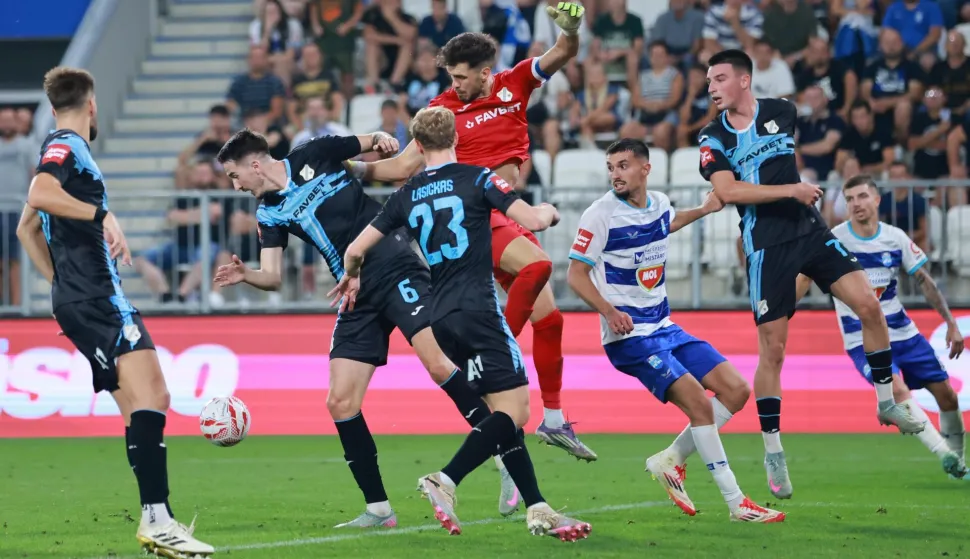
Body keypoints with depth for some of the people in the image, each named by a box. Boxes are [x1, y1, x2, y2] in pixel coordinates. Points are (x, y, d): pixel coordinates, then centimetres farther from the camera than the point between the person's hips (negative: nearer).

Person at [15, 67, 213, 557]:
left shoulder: (63, 150, 24)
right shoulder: (66, 148, -6)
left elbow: (27, 228, 33)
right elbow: (40, 195, -28)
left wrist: (60, 281, 30)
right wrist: (102, 215, -26)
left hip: (79, 299, 11)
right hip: (95, 297, -11)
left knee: (144, 405, 8)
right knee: (148, 393, -22)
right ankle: (157, 517, -33)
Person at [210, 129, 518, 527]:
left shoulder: (314, 157, 0)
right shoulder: (269, 212, 12)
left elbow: (373, 147, 10)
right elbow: (273, 277, 7)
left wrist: (379, 139, -12)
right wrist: (244, 275, -13)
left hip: (396, 270, -6)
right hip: (359, 298, 6)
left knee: (438, 364, -24)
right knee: (340, 403, -3)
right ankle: (378, 509, 5)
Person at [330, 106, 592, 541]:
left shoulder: (406, 196, 12)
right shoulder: (475, 179, -2)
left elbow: (356, 250, 13)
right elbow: (533, 220, -9)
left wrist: (351, 278, 35)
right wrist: (548, 211, 14)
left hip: (442, 317, 6)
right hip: (477, 307, -6)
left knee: (506, 411, 10)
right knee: (513, 407, -8)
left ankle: (537, 509, 6)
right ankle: (446, 480, -24)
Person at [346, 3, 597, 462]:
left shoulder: (513, 84, 6)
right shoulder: (444, 109, -3)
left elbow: (563, 54, 1)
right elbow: (404, 166, 0)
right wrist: (359, 168, -14)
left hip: (511, 214, 5)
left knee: (547, 317, 5)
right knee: (537, 265, -32)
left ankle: (554, 421, 16)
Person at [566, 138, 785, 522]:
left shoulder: (659, 204, 7)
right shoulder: (601, 214, -13)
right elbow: (575, 274, -12)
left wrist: (704, 210, 29)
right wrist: (608, 310, -26)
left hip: (664, 328, 8)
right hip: (629, 335, -8)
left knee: (735, 390, 1)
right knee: (698, 401, -19)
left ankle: (671, 461, 12)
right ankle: (736, 503, -14)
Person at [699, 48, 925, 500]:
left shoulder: (781, 112, 5)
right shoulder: (713, 138, -5)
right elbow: (727, 191, -19)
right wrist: (790, 190, -22)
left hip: (809, 230, 3)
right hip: (765, 246, -3)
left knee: (869, 305, -8)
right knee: (772, 347, -5)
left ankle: (887, 403, 9)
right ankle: (772, 452, 6)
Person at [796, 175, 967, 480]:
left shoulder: (895, 237, -1)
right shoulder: (834, 240, -10)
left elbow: (925, 282, 6)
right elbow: (804, 279, -7)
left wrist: (951, 323, 5)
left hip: (903, 332, 4)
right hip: (862, 340, -4)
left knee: (946, 393, 0)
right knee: (897, 390, -29)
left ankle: (957, 459, 20)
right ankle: (943, 453, -32)